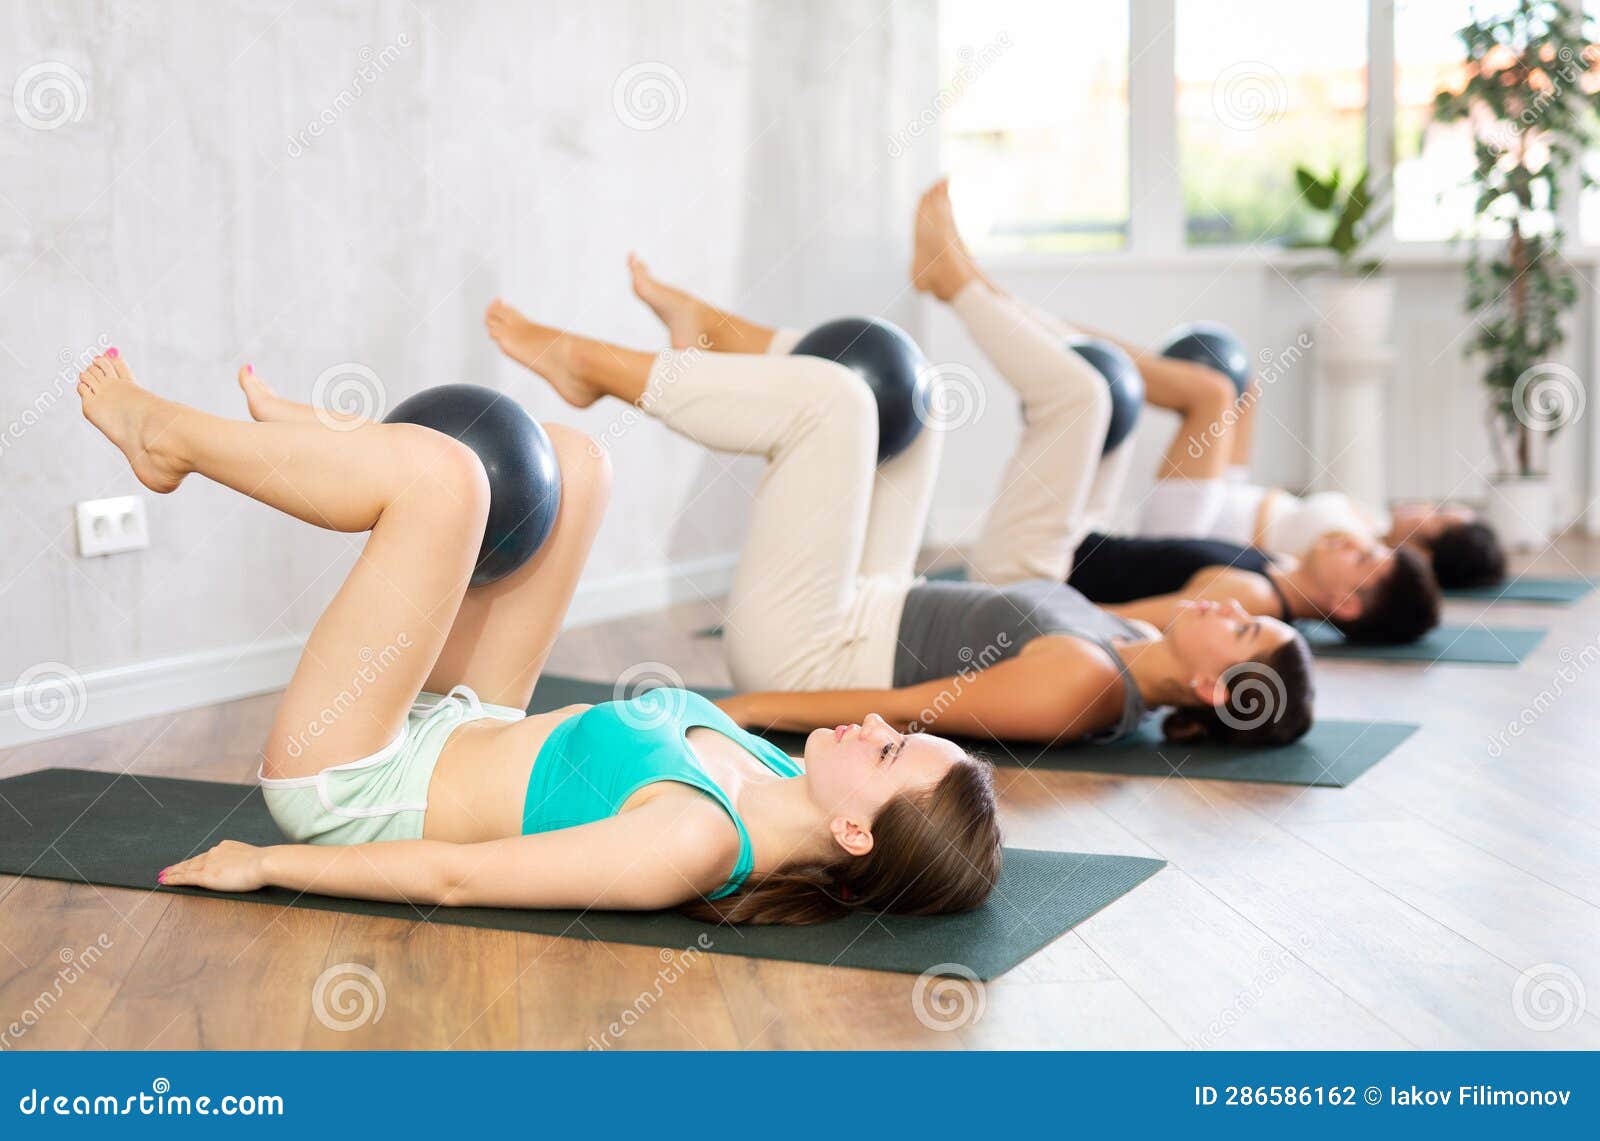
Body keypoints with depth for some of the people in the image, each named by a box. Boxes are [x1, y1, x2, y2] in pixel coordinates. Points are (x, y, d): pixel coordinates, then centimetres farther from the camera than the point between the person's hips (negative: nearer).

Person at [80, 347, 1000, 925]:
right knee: (575, 464, 5)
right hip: (458, 735, 8)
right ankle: (305, 437, 25)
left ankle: (165, 434, 5)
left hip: (350, 788, -8)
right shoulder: (790, 787, -12)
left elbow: (453, 879, -31)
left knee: (437, 471, -23)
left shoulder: (694, 842, -37)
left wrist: (266, 864, -20)